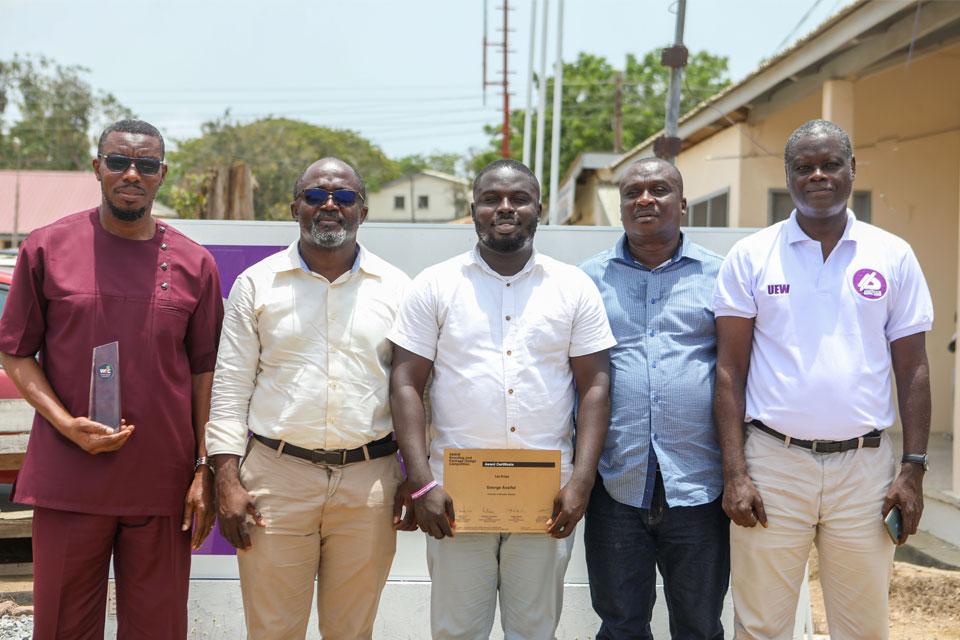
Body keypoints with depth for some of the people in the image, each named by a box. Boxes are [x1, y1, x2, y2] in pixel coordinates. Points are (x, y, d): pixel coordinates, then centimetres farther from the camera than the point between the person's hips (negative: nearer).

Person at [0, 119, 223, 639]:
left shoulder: (193, 264, 5)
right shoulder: (47, 248, 1)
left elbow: (204, 373, 7)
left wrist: (205, 470, 1)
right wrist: (68, 425, -11)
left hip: (162, 487, 1)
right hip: (67, 482, -1)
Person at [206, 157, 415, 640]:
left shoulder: (395, 288, 7)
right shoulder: (256, 284, 5)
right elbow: (230, 389, 3)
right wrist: (227, 481, -4)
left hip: (369, 483, 1)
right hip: (276, 477, -1)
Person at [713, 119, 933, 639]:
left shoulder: (894, 256, 6)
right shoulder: (750, 257, 2)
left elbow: (912, 369, 7)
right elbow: (730, 369, 0)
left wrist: (913, 469, 0)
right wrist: (734, 473, -7)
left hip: (865, 468, 1)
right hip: (773, 463, -1)